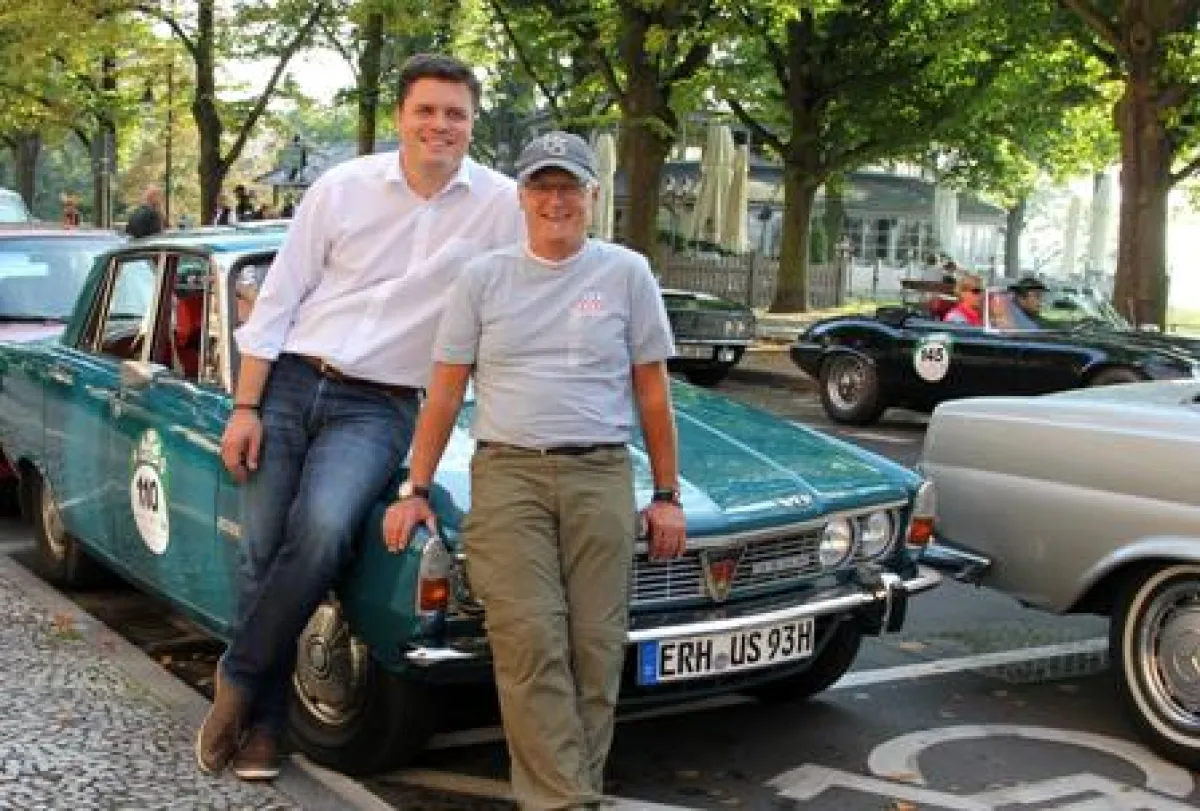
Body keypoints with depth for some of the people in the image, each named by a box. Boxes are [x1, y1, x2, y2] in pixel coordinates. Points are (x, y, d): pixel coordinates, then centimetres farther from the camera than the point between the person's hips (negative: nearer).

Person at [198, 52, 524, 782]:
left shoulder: (502, 205, -2)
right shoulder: (343, 187, 1)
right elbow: (278, 299, 4)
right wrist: (245, 407, -1)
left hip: (378, 408, -1)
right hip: (288, 387, 2)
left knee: (322, 533, -26)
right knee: (262, 554, -1)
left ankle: (238, 677, -4)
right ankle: (265, 718, 18)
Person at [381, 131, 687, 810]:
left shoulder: (627, 273, 9)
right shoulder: (484, 278, 10)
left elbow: (653, 392, 11)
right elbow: (445, 393, 11)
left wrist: (667, 495, 8)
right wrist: (416, 491, 6)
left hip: (601, 475, 1)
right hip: (507, 473, 0)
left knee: (595, 646, -5)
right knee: (530, 641, -14)